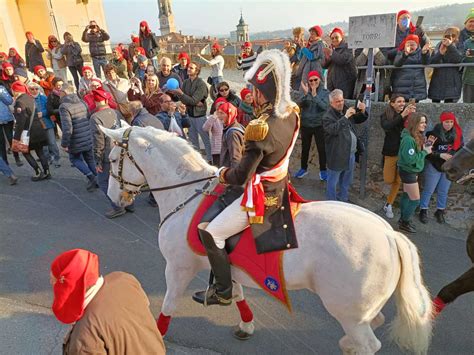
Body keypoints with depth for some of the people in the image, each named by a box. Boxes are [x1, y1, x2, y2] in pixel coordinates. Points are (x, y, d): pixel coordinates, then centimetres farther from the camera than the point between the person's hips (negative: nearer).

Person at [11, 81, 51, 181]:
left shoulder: (19, 102, -16)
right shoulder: (30, 98, 8)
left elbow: (20, 121, -20)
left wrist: (16, 137, -17)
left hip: (28, 131, -7)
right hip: (38, 130, 7)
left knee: (25, 152, 8)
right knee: (40, 151, 13)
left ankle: (38, 172, 4)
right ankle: (46, 172, 15)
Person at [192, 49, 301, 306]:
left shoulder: (262, 129, -31)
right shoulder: (292, 113, -5)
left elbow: (240, 176, -25)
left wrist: (222, 174, -3)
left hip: (262, 197, -9)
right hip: (280, 187, 9)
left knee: (211, 233, 0)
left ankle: (223, 292, 17)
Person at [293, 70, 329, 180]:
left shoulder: (325, 92, -7)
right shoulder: (306, 91, -2)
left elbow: (325, 106, -21)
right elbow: (299, 104, -14)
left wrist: (314, 95, -28)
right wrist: (305, 94, -28)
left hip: (319, 125, -2)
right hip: (306, 125, 2)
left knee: (321, 148, 6)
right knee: (305, 148, 14)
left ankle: (323, 170, 21)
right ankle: (303, 168, 30)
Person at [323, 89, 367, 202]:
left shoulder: (346, 110, 8)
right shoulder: (328, 116, -14)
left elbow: (359, 120, 20)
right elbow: (333, 130, -32)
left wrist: (362, 111, -1)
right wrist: (345, 117, -31)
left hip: (350, 153, 8)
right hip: (337, 155, -8)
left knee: (346, 180, 22)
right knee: (333, 181, 6)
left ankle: (343, 199, 40)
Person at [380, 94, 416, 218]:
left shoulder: (407, 114, -2)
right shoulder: (385, 115, -7)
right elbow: (386, 126, -27)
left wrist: (413, 114, -31)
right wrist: (402, 115, -37)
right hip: (391, 152, -1)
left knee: (398, 181, 6)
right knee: (388, 180, 1)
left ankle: (388, 205, 22)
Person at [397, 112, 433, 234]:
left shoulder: (417, 136, 4)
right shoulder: (408, 139, -26)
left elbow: (417, 152, 8)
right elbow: (410, 159, -29)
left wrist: (426, 146, -5)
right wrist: (425, 152, -20)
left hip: (412, 171, 9)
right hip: (408, 171, -9)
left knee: (407, 195, 18)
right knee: (415, 200, -1)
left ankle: (403, 219, 31)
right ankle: (404, 223, 13)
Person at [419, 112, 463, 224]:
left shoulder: (457, 134, -3)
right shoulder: (433, 133, -15)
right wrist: (441, 155, -25)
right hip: (434, 166, -4)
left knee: (443, 191, 14)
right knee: (428, 190, 6)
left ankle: (440, 211, 30)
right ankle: (423, 211, 21)